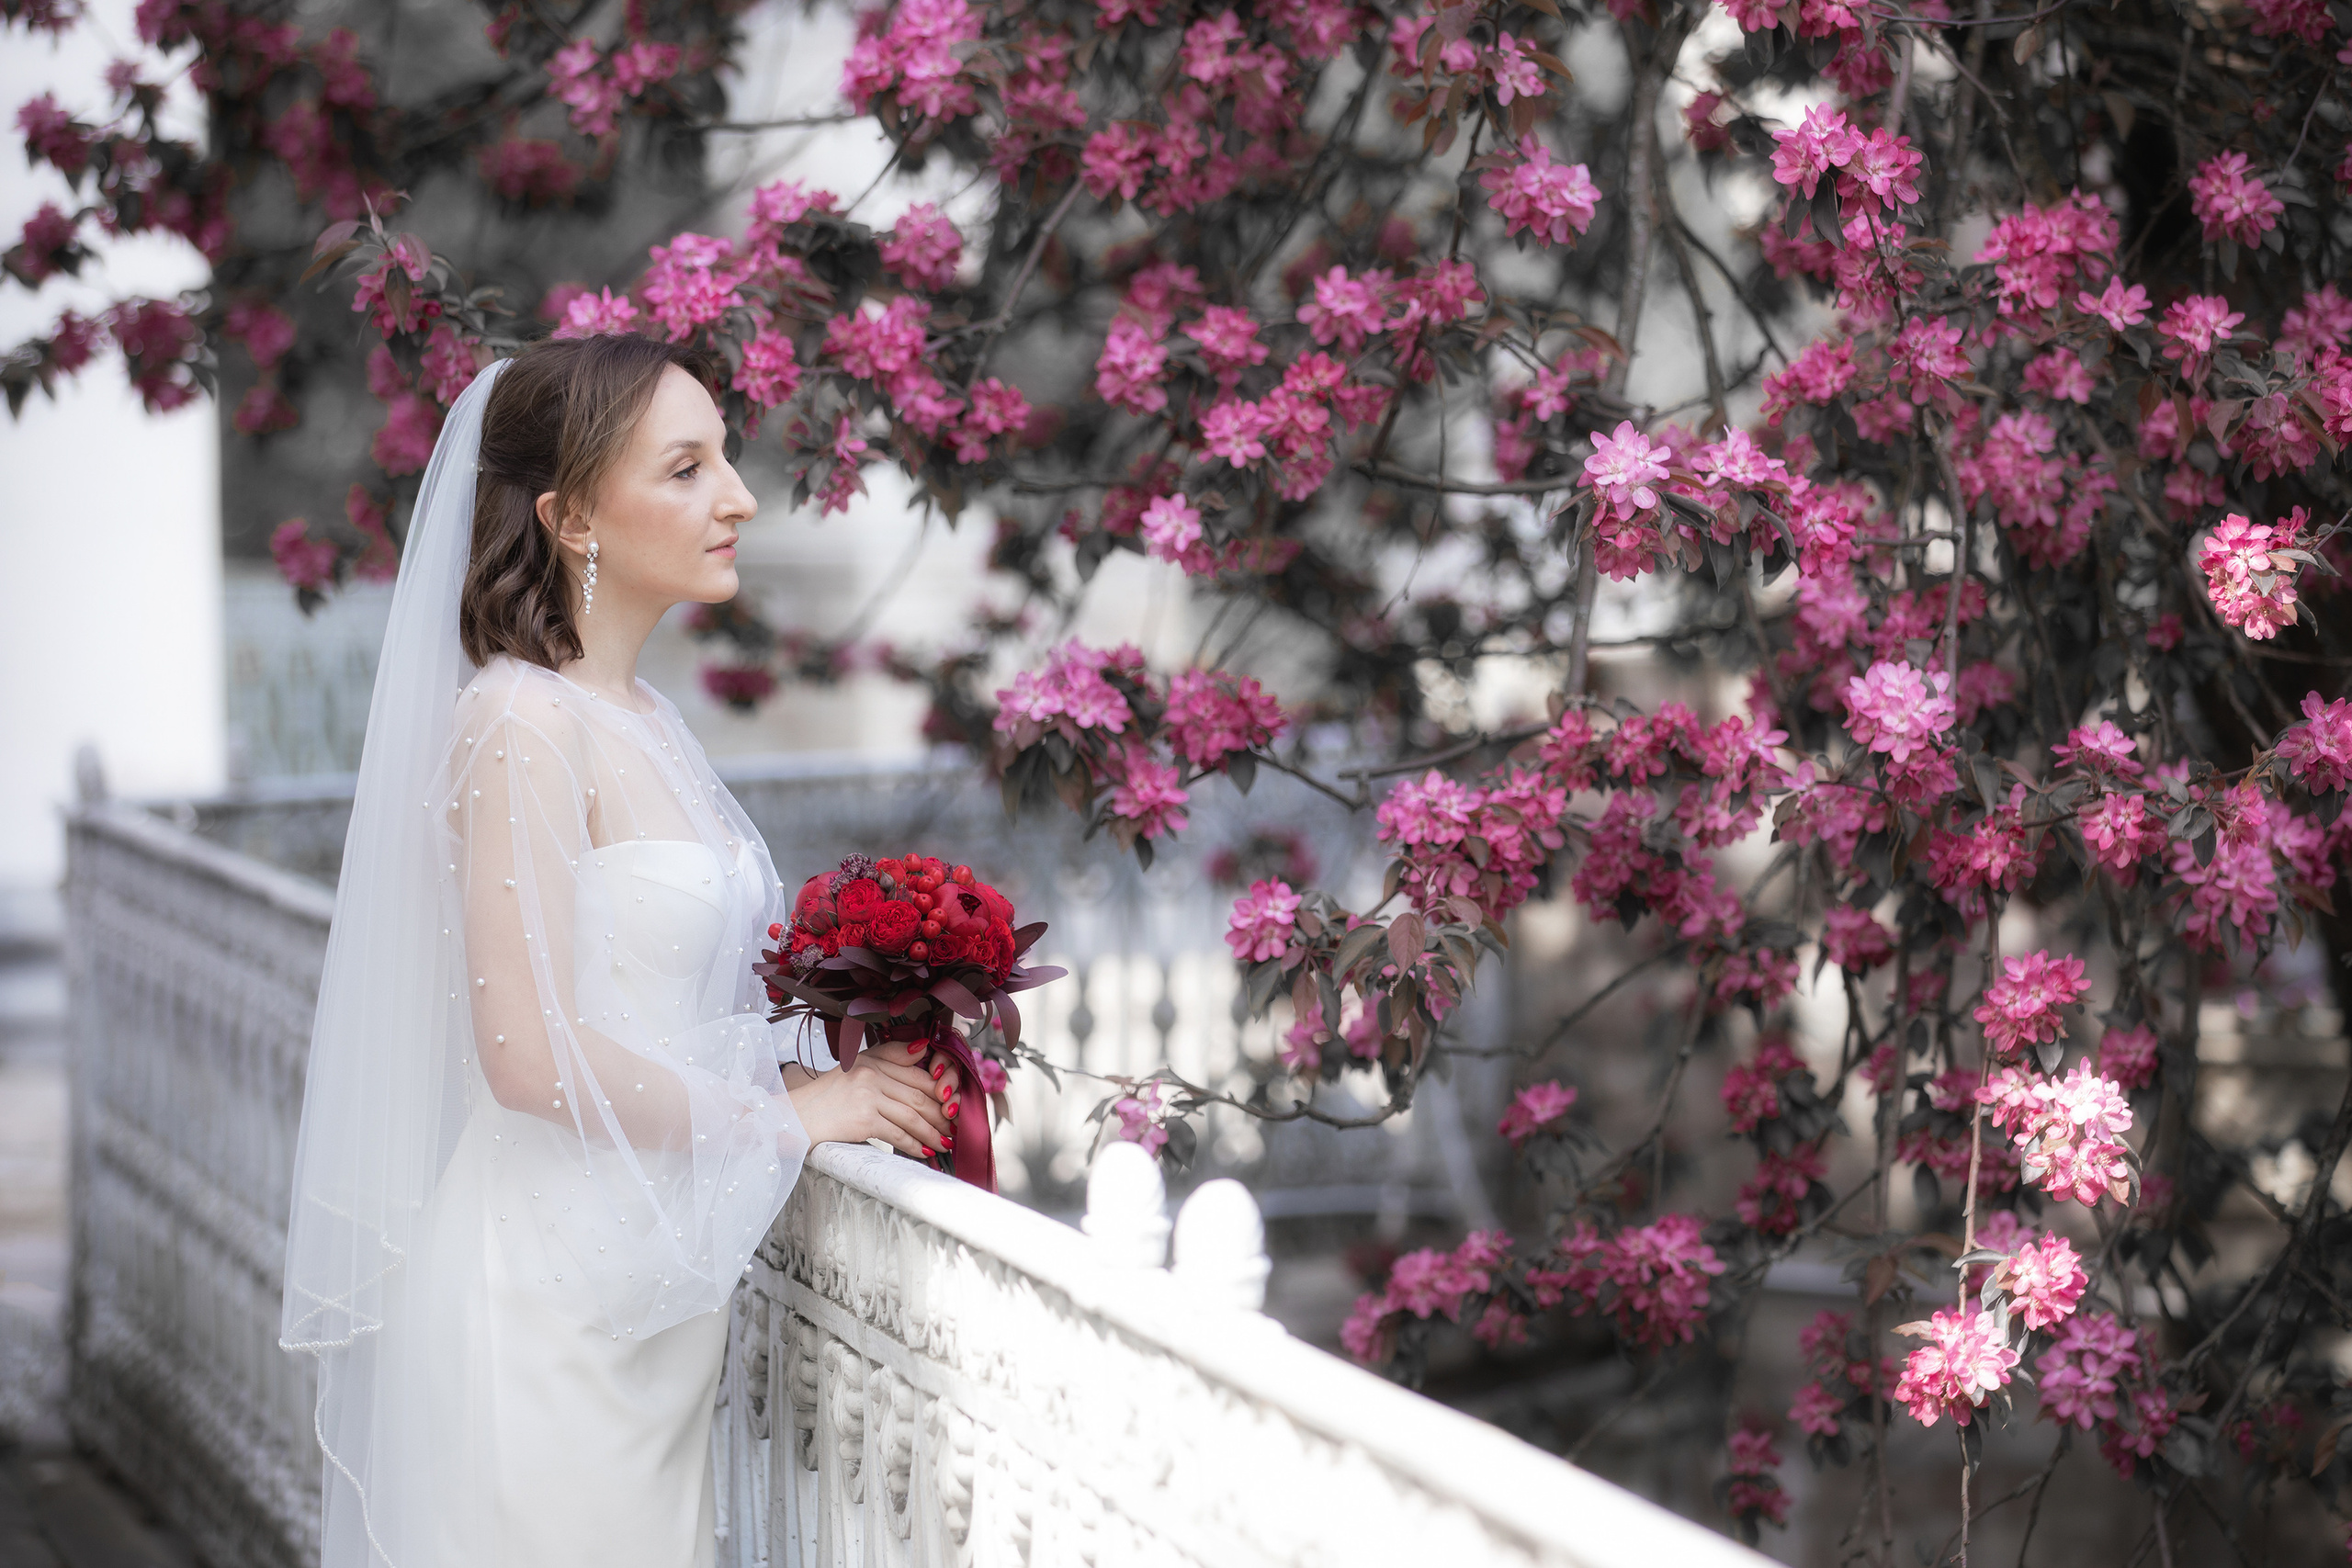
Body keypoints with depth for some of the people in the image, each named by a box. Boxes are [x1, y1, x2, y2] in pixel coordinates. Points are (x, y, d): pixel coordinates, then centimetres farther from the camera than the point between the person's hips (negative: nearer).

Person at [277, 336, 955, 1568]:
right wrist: (787, 1117, -11)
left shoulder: (641, 720, 13)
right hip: (546, 1282, -8)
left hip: (649, 1289, 8)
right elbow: (530, 1054, -20)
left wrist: (826, 1080, 5)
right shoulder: (519, 722, -15)